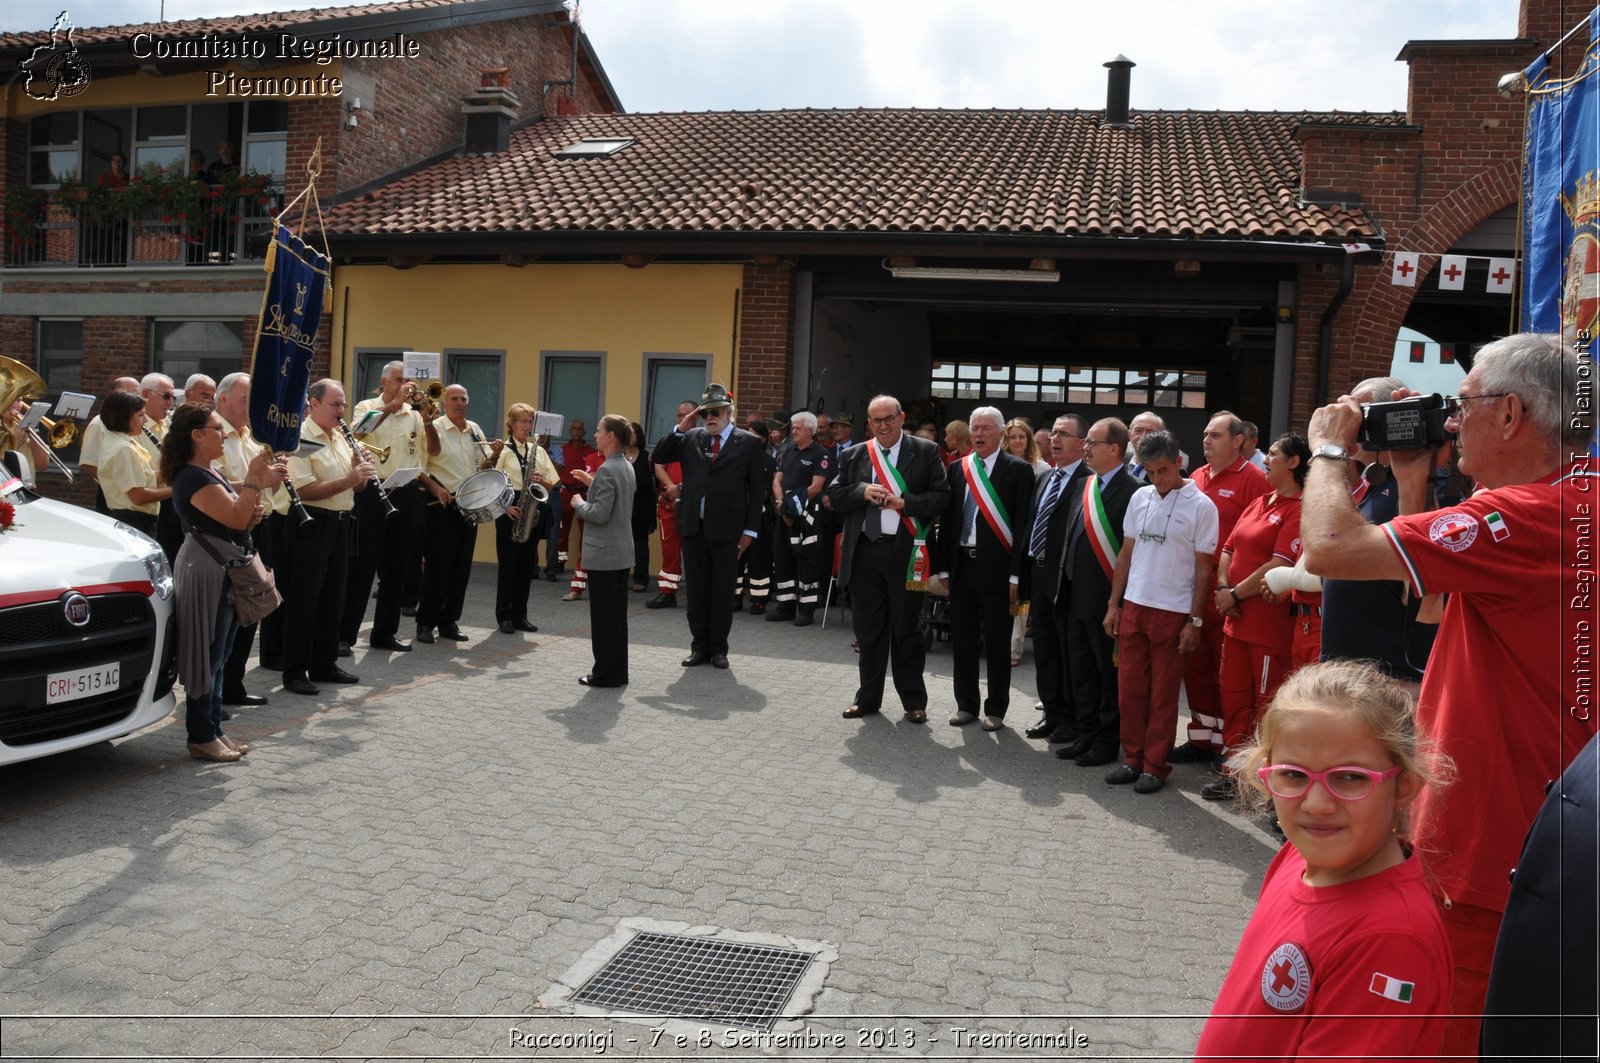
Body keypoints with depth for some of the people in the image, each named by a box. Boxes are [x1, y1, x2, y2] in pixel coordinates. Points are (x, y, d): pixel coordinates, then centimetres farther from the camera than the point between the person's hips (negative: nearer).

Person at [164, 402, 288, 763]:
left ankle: (214, 729, 22)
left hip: (226, 569, 10)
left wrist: (262, 483, 2)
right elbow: (236, 518, -23)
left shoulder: (210, 474, 15)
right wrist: (255, 478, -18)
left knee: (219, 657, 14)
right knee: (207, 657, -3)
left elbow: (239, 518, 17)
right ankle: (201, 737, 5)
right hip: (206, 572, -10)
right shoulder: (193, 477, -16)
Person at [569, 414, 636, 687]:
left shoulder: (606, 470, -18)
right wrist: (592, 485, 16)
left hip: (603, 553, -9)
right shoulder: (627, 468, 12)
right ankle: (617, 671, 19)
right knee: (617, 615, 13)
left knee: (604, 616, -2)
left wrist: (579, 504, -6)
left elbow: (600, 514, -23)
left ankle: (606, 673, 3)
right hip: (622, 551, 10)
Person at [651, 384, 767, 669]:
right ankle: (700, 646, 19)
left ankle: (718, 648, 16)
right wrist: (680, 428, -3)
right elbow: (657, 458, 7)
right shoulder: (691, 438, 8)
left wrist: (750, 529, -5)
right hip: (693, 526, 3)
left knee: (722, 591, 5)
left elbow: (757, 489, -1)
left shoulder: (748, 443, -1)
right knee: (696, 589, 9)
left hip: (726, 529, -3)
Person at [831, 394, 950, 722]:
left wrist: (904, 502, -16)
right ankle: (868, 697, 23)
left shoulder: (925, 452, 1)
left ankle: (914, 700, 18)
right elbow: (834, 495, 6)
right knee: (868, 628, 11)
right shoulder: (853, 456, 10)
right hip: (864, 552, 3)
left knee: (907, 628, 5)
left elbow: (942, 496, -4)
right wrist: (863, 491, -11)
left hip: (905, 551, -3)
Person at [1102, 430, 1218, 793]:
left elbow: (1203, 568, -5)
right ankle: (1133, 758, 21)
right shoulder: (1139, 498, 6)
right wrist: (1114, 604, 9)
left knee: (1163, 693, 5)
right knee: (1129, 688, 8)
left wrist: (1195, 620, -6)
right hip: (1133, 606, 4)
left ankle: (1155, 765, 16)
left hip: (1172, 612, -4)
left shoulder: (1200, 506, -7)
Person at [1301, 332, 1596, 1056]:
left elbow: (1330, 548, -29)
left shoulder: (1534, 515, -25)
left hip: (1483, 854, -10)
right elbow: (1433, 597, 18)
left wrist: (1330, 448, -11)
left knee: (1451, 1035, 5)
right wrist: (1413, 481, 11)